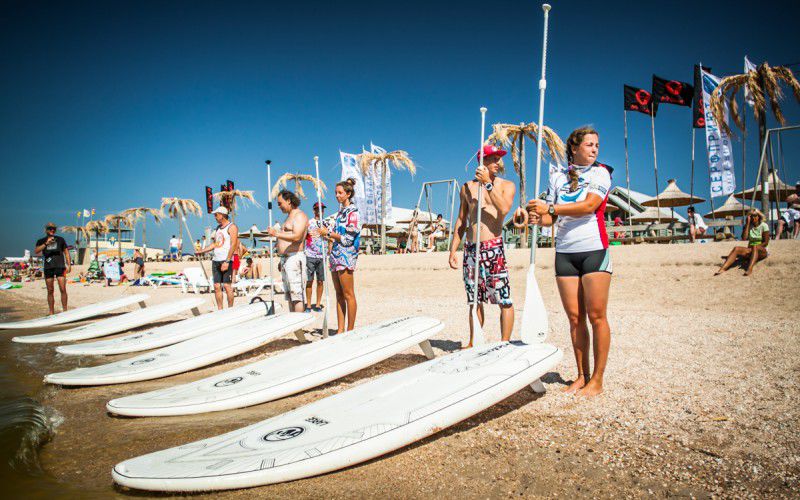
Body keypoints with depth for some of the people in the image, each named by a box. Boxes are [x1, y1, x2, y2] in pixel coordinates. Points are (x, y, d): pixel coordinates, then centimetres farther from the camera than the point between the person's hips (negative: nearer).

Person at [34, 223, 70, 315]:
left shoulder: (60, 239, 14)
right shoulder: (41, 241, 12)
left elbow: (66, 252, 16)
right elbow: (36, 251, -5)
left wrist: (69, 265, 7)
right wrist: (46, 243, -17)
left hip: (60, 266, -1)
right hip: (48, 267, 1)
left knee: (63, 289, -9)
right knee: (50, 291, 3)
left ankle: (65, 311, -6)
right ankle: (51, 312, 8)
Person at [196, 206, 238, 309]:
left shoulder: (232, 227, -5)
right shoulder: (218, 227, 20)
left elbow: (233, 245, -14)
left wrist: (227, 261, -20)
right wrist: (202, 251, 19)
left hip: (226, 260, -8)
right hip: (215, 260, 8)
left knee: (227, 285, -8)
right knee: (217, 286, 4)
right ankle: (220, 309, 9)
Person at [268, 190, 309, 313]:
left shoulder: (299, 215, -8)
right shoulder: (289, 216, 23)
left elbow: (296, 237, -23)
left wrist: (276, 234, -24)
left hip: (294, 258, -10)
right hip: (285, 258, 10)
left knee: (297, 293, -11)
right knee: (289, 295, 10)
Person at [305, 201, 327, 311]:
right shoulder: (308, 223, 3)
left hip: (322, 257, 2)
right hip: (310, 256, -2)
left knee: (320, 281, 4)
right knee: (309, 281, 0)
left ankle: (318, 304, 14)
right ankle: (308, 305, 8)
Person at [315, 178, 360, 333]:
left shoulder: (353, 212, -8)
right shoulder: (341, 211, 18)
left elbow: (348, 238, -14)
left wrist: (328, 233, -8)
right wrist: (326, 236, 5)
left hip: (346, 256, -9)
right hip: (336, 256, 9)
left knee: (348, 295, -4)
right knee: (339, 295, 9)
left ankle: (350, 331, 2)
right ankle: (340, 330, 14)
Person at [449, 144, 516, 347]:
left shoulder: (507, 185, 4)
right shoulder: (467, 187, 13)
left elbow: (504, 209, -17)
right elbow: (461, 221, 15)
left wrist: (488, 183, -15)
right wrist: (453, 250, 11)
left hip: (494, 248, -3)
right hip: (470, 248, 3)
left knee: (504, 300, -6)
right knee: (475, 300, 11)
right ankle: (473, 343, 21)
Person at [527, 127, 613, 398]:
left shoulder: (601, 172, 2)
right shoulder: (558, 176, 13)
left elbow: (589, 206, -15)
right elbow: (551, 217, 11)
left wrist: (550, 207, -21)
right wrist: (539, 217, -12)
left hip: (594, 249, -3)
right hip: (564, 252, 4)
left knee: (596, 315, -5)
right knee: (575, 317, 5)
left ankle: (597, 380, 3)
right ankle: (581, 376, 14)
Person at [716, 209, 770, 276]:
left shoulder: (764, 226, -1)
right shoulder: (749, 225, 9)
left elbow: (766, 242, -6)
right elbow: (744, 238, -10)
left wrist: (755, 247, -18)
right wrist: (747, 223, -9)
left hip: (762, 251, -3)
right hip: (751, 251, 3)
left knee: (755, 247, -39)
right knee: (736, 249, -26)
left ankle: (750, 269, -62)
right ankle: (723, 268, -47)